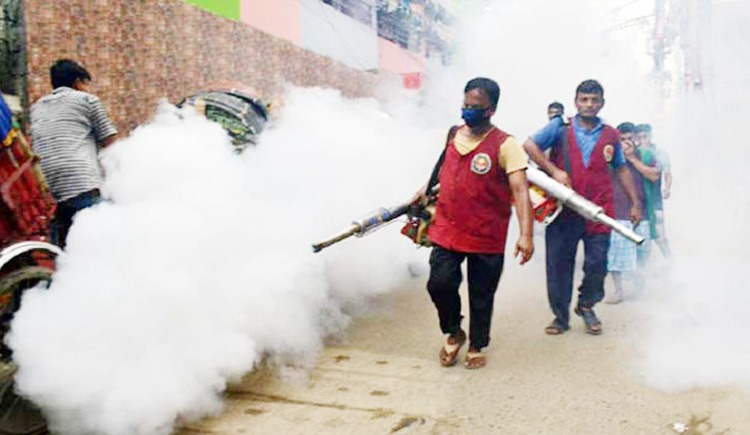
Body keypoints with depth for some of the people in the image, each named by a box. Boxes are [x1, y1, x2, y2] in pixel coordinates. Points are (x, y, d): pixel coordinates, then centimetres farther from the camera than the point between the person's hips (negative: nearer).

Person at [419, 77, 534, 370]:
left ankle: (477, 347, 33)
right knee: (440, 283, -6)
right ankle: (454, 334, 23)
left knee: (481, 296, 10)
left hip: (487, 237, -4)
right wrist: (426, 191, 20)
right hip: (447, 231, 4)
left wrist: (526, 234, -29)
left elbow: (520, 190, -20)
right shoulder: (453, 135, 6)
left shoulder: (505, 145, -11)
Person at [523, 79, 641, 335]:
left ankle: (586, 305, 29)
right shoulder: (561, 127, 3)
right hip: (563, 209, -2)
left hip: (598, 211, 2)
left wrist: (635, 202, 19)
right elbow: (529, 146, -3)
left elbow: (621, 170, 20)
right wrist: (554, 170, -12)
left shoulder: (610, 136, 11)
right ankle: (561, 317, 19)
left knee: (597, 264, 2)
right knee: (559, 264, 4)